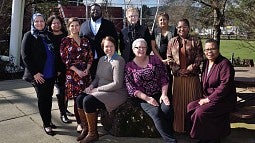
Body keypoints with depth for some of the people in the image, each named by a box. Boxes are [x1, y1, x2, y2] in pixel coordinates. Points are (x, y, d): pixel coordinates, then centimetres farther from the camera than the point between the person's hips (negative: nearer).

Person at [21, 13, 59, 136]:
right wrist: (35, 73, -13)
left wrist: (57, 69, 9)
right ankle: (46, 124, 12)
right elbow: (25, 56, -8)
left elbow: (54, 53, 16)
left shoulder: (48, 35, 12)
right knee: (42, 98, 2)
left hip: (51, 74, 5)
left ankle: (48, 120, 25)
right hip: (38, 75, -5)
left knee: (48, 97, 12)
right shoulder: (29, 36, -2)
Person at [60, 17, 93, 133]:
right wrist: (77, 70, -12)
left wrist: (87, 69, -5)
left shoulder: (85, 41, 12)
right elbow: (64, 59, -6)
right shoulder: (65, 41, 1)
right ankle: (79, 123, 10)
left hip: (85, 73, 4)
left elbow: (90, 57, 11)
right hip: (72, 74, -3)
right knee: (77, 98, -3)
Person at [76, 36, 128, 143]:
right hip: (101, 90, 8)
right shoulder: (102, 59, 12)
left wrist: (97, 89, -15)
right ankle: (87, 128, 7)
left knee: (88, 101, -24)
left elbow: (117, 84, -19)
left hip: (116, 93, -8)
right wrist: (92, 86, -2)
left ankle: (93, 133, -6)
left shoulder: (118, 61, -14)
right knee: (80, 98, -11)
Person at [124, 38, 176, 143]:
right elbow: (131, 88, -3)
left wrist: (164, 94, -9)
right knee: (156, 112, -29)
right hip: (143, 98, -2)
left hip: (159, 94, 2)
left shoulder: (154, 60, 9)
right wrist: (147, 98, -13)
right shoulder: (129, 67, 4)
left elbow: (164, 78, 5)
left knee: (167, 109, -28)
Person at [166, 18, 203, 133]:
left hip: (192, 76, -2)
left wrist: (191, 68, -11)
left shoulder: (195, 41, 4)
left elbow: (199, 57, -1)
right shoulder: (172, 41, 11)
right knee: (178, 101, 5)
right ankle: (179, 127, 16)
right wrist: (177, 69, -4)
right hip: (178, 76, 2)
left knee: (192, 101, 1)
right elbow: (169, 57, 7)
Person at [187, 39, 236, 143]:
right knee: (191, 107, -9)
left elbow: (225, 85, -23)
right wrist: (204, 97, 4)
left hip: (224, 100, -8)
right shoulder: (206, 63, 11)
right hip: (208, 97, 8)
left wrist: (209, 99, -20)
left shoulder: (224, 64, -15)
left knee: (201, 112, -26)